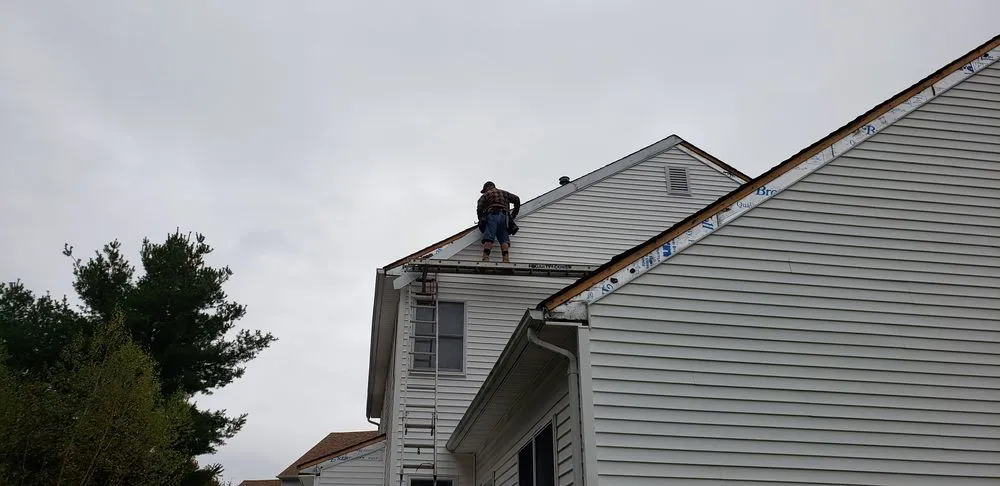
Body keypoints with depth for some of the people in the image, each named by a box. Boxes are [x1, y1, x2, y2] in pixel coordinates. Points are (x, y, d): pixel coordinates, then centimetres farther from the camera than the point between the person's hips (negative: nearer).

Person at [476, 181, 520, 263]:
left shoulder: (485, 195, 19)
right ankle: (506, 259, -24)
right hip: (504, 217, 3)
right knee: (504, 239, -6)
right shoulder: (504, 193, 30)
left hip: (492, 215, -3)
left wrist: (481, 221, 15)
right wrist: (514, 214, 23)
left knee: (488, 239, -15)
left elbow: (479, 208, 6)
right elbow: (516, 199, 21)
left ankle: (486, 258, -31)